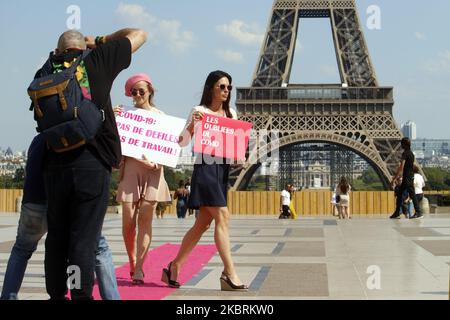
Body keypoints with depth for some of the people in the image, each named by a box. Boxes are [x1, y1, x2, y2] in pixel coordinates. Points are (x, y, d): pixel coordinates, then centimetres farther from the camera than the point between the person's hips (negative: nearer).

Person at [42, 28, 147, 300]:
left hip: (56, 165, 3)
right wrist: (99, 41, 22)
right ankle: (82, 295, -1)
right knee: (84, 239, -2)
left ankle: (56, 295, 20)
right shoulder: (96, 60, 5)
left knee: (57, 237, 13)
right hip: (93, 164, -3)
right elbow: (139, 34, 14)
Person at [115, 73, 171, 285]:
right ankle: (132, 262, 18)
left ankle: (139, 268, -6)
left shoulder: (160, 116, 9)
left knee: (145, 219, -7)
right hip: (131, 168, 1)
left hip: (152, 170, 0)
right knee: (128, 220, -3)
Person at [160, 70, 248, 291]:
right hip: (206, 166, -7)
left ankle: (174, 268, 17)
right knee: (223, 217, -15)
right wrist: (192, 124, -19)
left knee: (203, 223, 7)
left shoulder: (231, 113, 16)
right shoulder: (200, 111, -1)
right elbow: (183, 141, -3)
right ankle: (230, 274, -15)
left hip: (223, 168, 7)